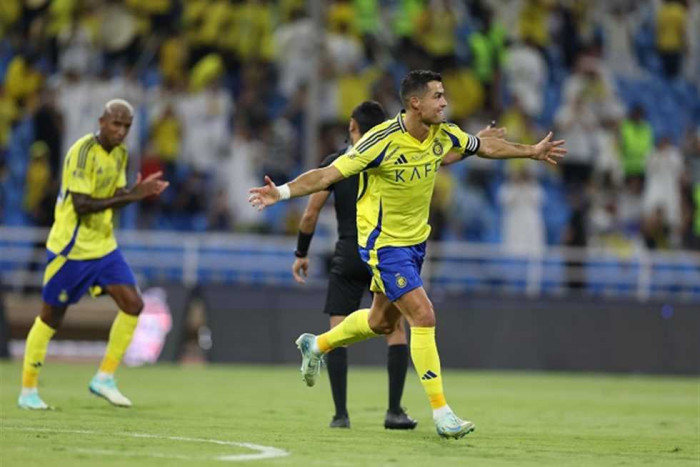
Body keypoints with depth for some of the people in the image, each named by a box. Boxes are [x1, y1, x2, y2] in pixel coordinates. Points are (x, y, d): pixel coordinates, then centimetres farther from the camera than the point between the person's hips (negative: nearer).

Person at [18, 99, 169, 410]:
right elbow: (81, 205, -25)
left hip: (103, 246, 7)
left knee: (133, 305, -5)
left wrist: (139, 191, -10)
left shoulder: (120, 154, 6)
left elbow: (115, 198, 10)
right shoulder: (82, 152, -19)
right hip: (70, 248, -7)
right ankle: (28, 391, 13)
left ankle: (104, 378, 5)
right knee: (51, 317, 2)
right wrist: (131, 197, -29)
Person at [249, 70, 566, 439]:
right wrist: (283, 192, -37)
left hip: (415, 240, 8)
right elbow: (329, 174, -25)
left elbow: (485, 146, 15)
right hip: (383, 243, -8)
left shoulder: (444, 135, -5)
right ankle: (441, 412, -10)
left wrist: (532, 151, 24)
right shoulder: (382, 141, -25)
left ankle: (316, 345, 46)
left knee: (382, 322, 20)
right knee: (423, 316, -16)